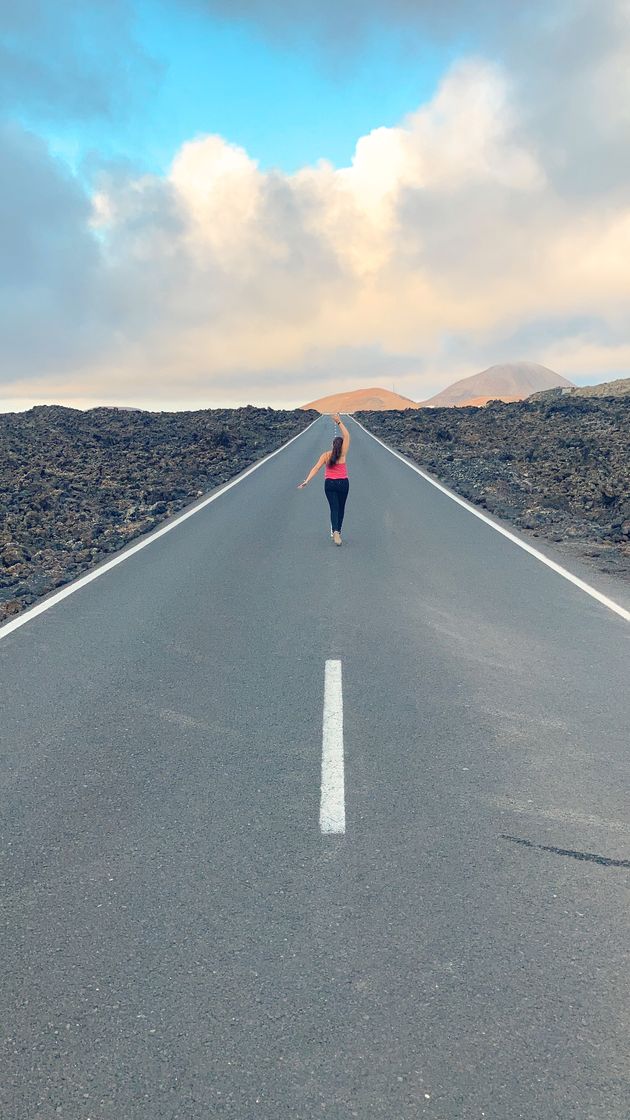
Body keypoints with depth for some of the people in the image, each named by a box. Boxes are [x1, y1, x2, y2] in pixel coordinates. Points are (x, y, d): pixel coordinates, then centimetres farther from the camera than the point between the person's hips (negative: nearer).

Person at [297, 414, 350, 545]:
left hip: (330, 484, 0)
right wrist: (339, 422, -5)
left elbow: (316, 468, -15)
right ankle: (337, 531, 21)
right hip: (343, 483, 0)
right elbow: (347, 436, -5)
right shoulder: (343, 453, -7)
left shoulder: (325, 455, -6)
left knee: (334, 508, -2)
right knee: (341, 508, 15)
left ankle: (335, 531, -25)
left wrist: (306, 481, -19)